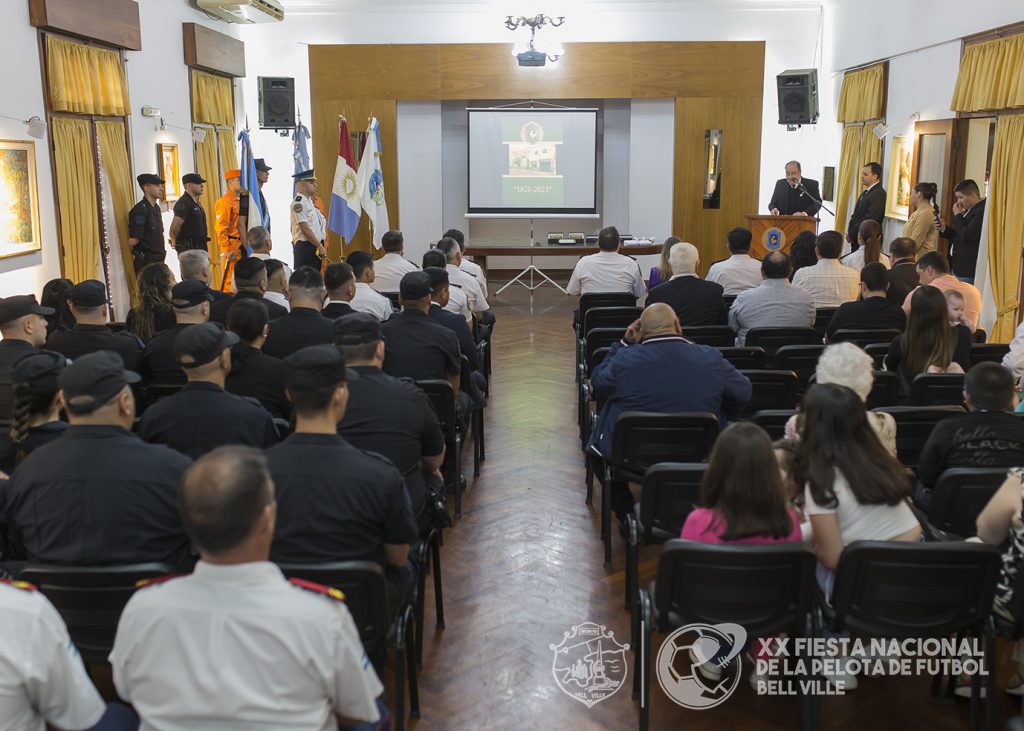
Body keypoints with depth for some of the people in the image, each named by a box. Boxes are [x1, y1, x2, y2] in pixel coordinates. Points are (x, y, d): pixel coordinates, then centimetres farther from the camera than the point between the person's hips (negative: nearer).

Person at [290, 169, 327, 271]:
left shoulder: (309, 201, 17)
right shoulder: (298, 203, -12)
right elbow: (305, 229, -17)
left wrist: (320, 246, 10)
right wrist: (320, 246, -13)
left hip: (315, 247, 9)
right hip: (305, 247, -9)